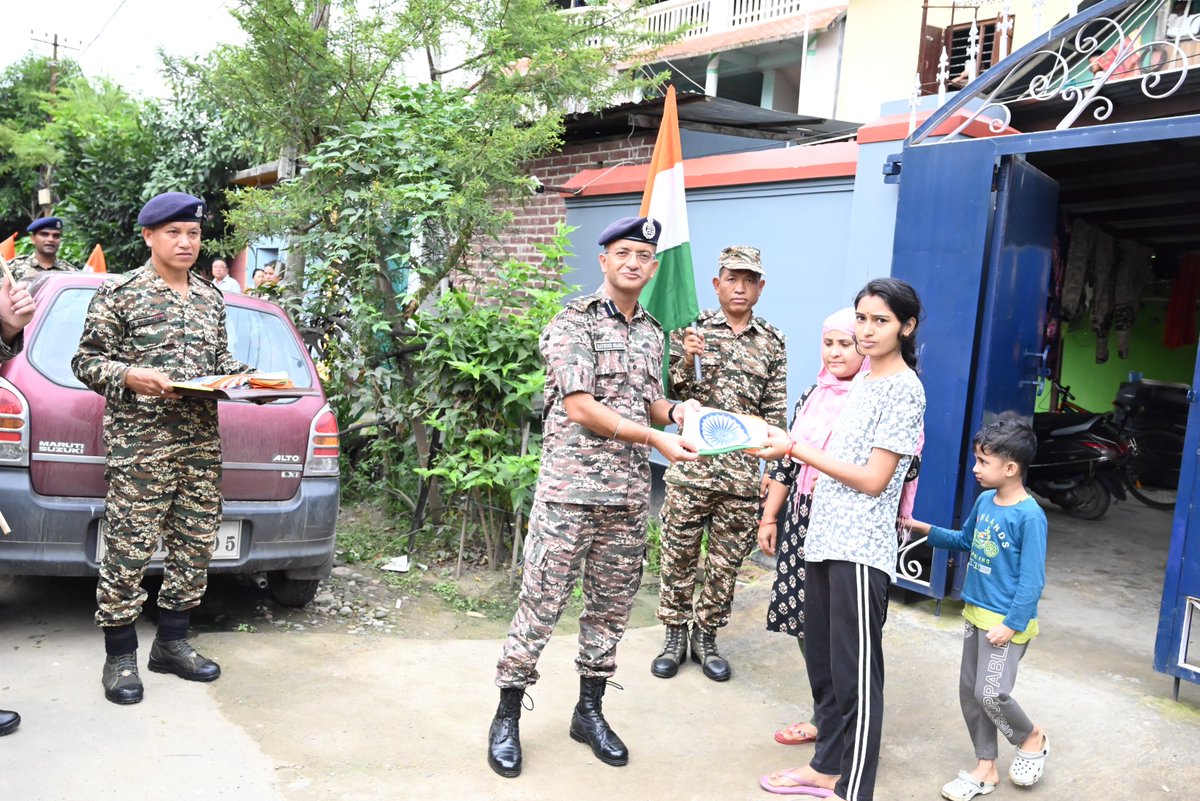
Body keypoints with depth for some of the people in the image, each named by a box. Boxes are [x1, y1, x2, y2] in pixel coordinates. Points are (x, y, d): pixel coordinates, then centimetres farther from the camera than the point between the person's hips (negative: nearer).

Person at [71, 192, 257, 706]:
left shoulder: (211, 298, 15)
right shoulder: (119, 293, -1)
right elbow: (86, 361, -1)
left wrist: (249, 376, 2)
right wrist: (131, 377, -19)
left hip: (203, 446, 6)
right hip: (138, 445, -5)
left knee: (195, 547, 9)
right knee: (128, 551, -2)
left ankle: (172, 643, 24)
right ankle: (120, 657, 12)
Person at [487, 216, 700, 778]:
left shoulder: (652, 334, 13)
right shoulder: (573, 321, -7)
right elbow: (580, 408, -15)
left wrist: (675, 409, -1)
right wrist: (656, 438, -17)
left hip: (629, 495, 6)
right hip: (569, 488, -6)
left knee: (611, 607, 13)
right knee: (541, 605, -1)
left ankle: (589, 710, 28)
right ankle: (507, 717, 14)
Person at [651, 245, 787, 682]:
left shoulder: (773, 342, 8)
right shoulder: (691, 329, 1)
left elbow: (775, 408, 11)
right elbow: (673, 395, 0)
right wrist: (687, 360, -17)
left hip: (743, 471, 2)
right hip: (691, 463, -2)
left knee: (727, 561, 10)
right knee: (679, 553, 7)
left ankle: (706, 637, 27)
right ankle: (675, 635, 24)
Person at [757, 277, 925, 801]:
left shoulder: (904, 389, -11)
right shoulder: (863, 380, 14)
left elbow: (874, 479, -16)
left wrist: (796, 449, -16)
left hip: (861, 547, -9)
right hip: (824, 538, 9)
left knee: (854, 672, -1)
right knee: (822, 660, 16)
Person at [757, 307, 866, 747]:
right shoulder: (813, 396, 12)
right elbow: (787, 461, 15)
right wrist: (769, 517, 14)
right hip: (802, 521, 6)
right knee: (804, 616, 9)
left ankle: (827, 715, 16)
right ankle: (828, 709, 25)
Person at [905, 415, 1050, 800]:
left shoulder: (1030, 516, -20)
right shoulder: (984, 501, 3)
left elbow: (1032, 580, -19)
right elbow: (965, 540, 20)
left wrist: (1011, 625, -20)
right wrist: (926, 530, 10)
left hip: (1007, 621, -8)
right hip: (975, 614, 8)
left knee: (991, 694, -11)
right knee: (970, 691, 11)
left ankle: (1032, 738, 19)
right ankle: (986, 767, 24)